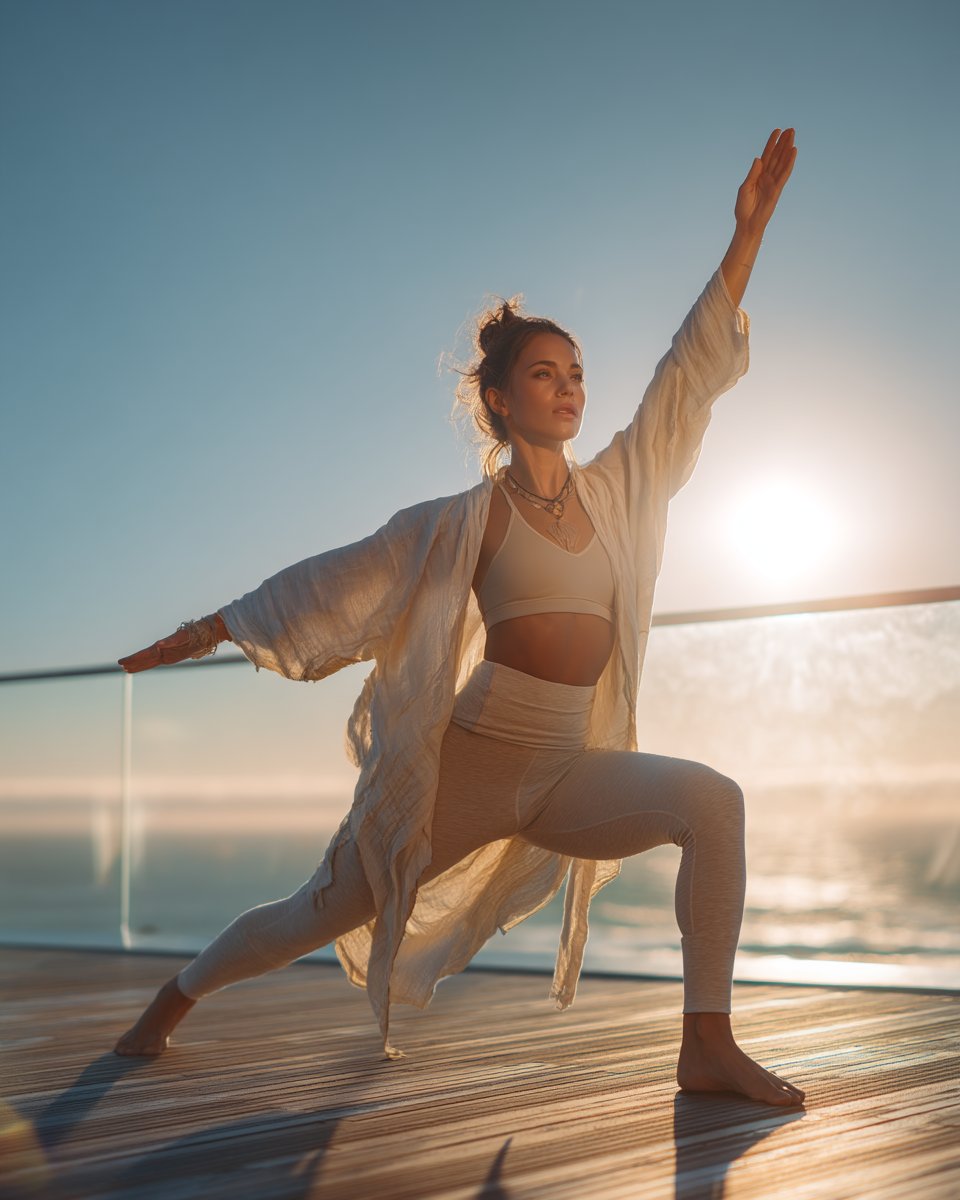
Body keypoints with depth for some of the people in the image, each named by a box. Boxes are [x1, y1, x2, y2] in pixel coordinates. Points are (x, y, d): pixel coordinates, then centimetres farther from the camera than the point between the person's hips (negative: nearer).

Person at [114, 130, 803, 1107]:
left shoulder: (617, 491, 6)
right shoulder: (465, 521, -5)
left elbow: (690, 373, 7)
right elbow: (341, 578, 1)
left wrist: (748, 231, 4)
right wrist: (205, 631, 5)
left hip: (566, 773, 4)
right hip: (465, 765, -4)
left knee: (712, 802, -19)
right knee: (321, 915, 5)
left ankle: (707, 1047, -14)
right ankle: (171, 1002, 33)